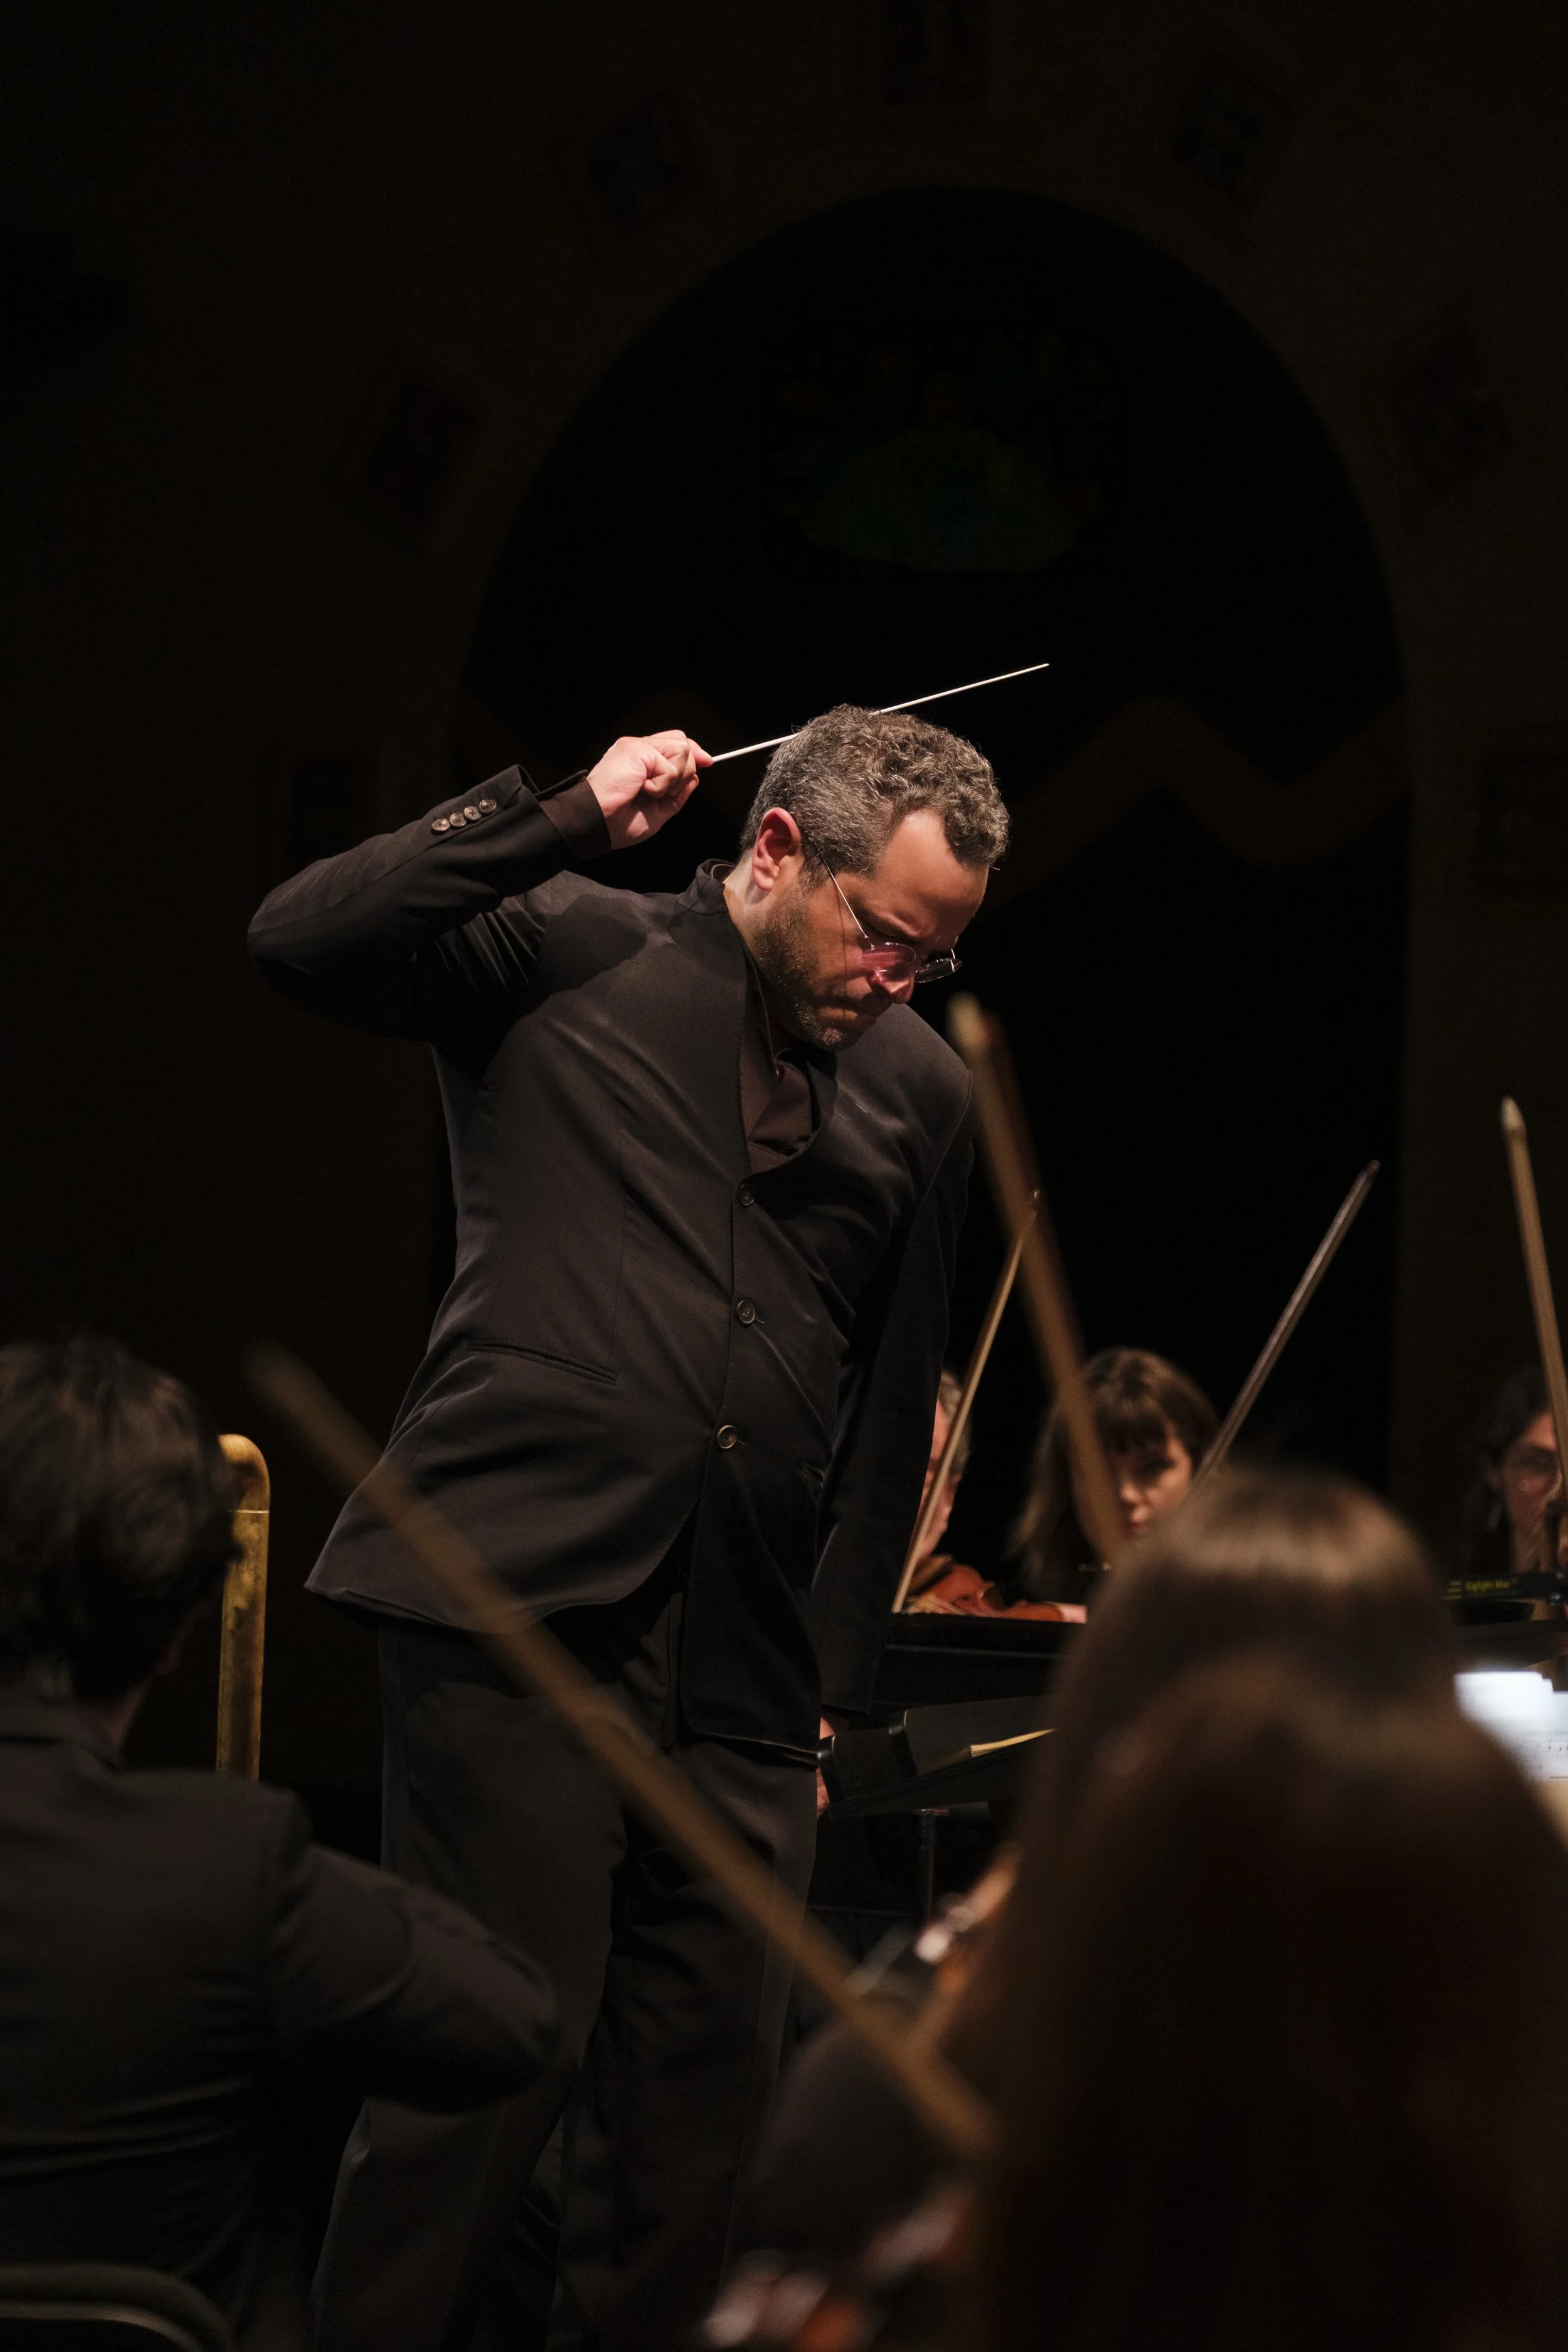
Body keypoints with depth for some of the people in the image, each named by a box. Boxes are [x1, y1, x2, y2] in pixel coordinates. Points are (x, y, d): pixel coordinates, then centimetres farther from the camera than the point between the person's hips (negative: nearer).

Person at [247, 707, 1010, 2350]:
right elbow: (299, 941, -12)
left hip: (744, 1674, 5)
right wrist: (574, 817, -12)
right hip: (520, 1606, -5)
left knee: (705, 2093, 4)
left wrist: (836, 1680, 15)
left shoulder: (921, 1091, 15)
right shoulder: (564, 954, 3)